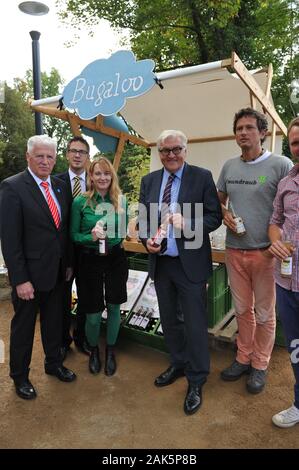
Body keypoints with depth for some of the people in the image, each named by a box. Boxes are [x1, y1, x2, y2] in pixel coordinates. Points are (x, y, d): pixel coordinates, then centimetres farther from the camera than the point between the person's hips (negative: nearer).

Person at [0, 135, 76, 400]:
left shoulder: (60, 187, 5)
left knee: (54, 321, 21)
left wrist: (68, 263, 10)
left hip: (57, 271, 6)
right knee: (23, 327, 13)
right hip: (30, 274, -6)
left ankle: (54, 363, 43)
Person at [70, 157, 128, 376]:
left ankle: (110, 350, 36)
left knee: (114, 307, 12)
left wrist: (115, 237, -14)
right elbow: (73, 235, -4)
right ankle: (94, 350, 35)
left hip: (116, 259, 2)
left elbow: (124, 230, 7)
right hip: (90, 260, -2)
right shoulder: (80, 201, -8)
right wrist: (92, 237, -22)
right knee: (93, 314, 5)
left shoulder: (120, 200, -1)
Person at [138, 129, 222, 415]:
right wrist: (146, 239, -9)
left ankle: (196, 382, 25)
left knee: (195, 324, 5)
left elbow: (214, 217, -7)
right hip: (160, 263, 5)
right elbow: (142, 218, 10)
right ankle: (178, 365, 42)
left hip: (190, 263, -4)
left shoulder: (202, 177, -6)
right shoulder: (149, 181, 7)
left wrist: (187, 224, -24)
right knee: (169, 321, 19)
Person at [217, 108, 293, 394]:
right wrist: (225, 214, -3)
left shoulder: (281, 165, -7)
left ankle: (260, 365, 29)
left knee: (264, 313, 10)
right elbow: (220, 199, 19)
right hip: (234, 251, 4)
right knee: (242, 309, 16)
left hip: (266, 252, -4)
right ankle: (243, 358, 34)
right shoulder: (229, 166, 7)